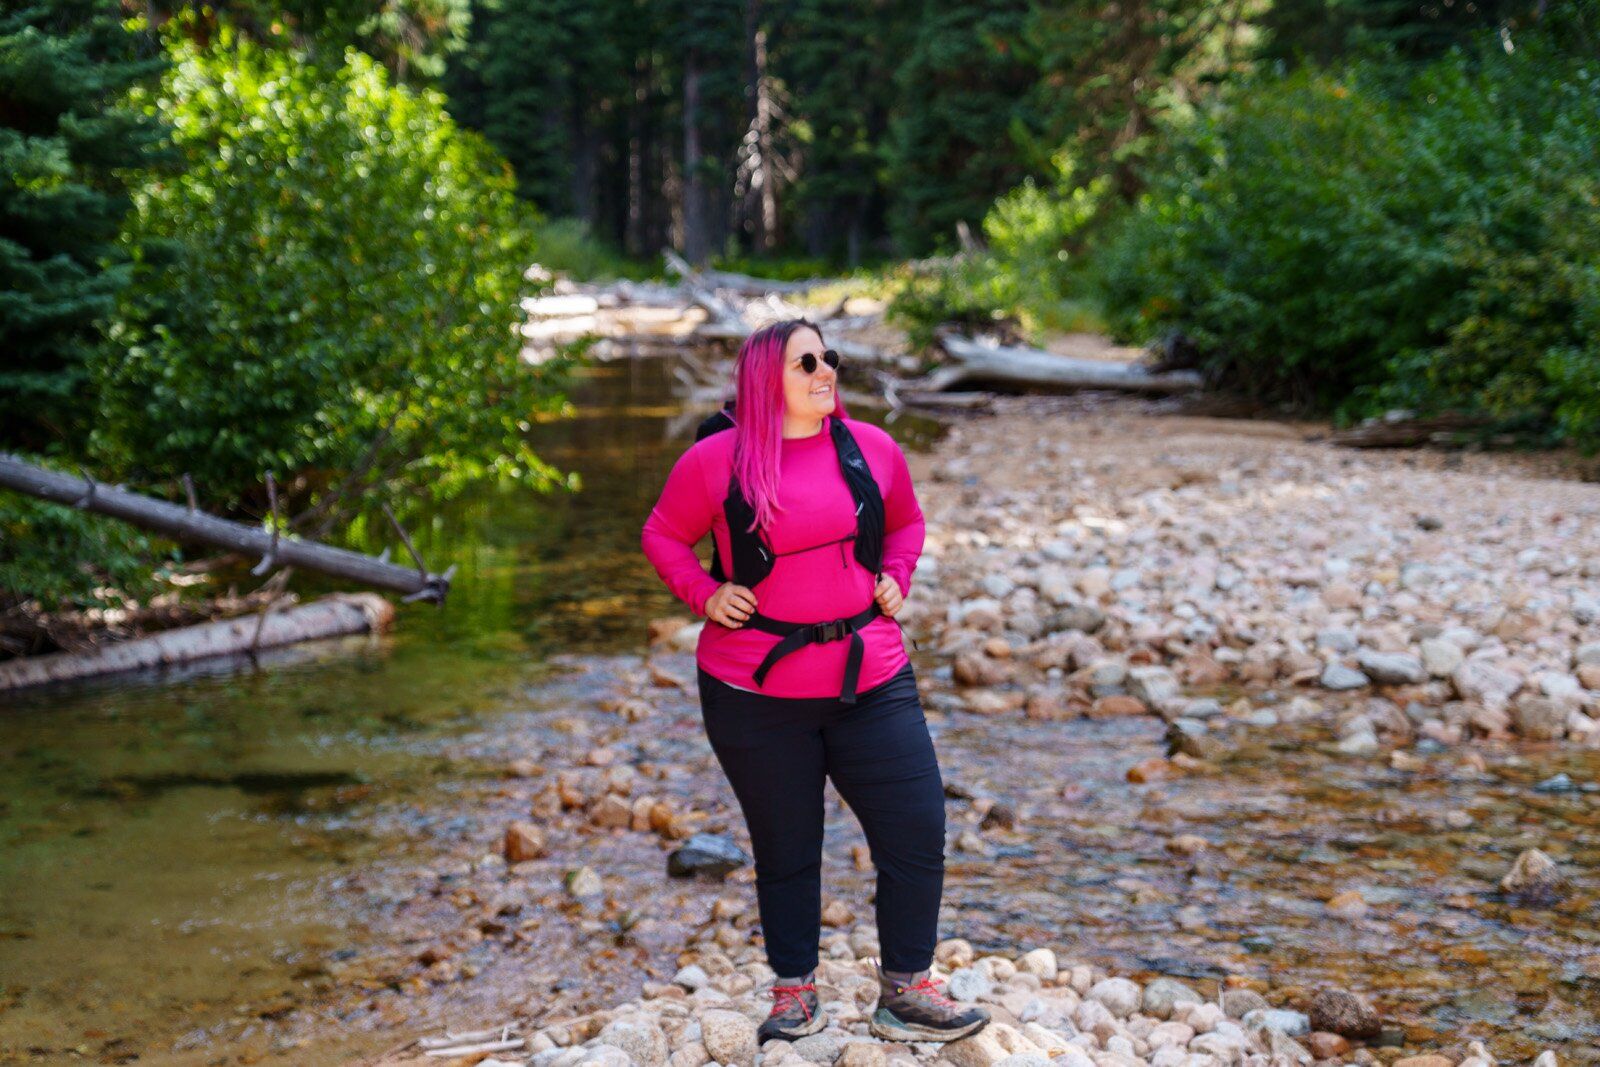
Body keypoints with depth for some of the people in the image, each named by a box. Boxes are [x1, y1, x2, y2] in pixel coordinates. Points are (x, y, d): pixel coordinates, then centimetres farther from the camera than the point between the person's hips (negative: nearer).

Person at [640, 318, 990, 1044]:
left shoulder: (871, 449, 4)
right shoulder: (716, 459, -5)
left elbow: (906, 523, 22)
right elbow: (663, 536, 8)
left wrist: (895, 579, 5)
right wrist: (704, 594, -6)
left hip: (870, 683, 3)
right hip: (756, 692, -2)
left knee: (918, 836, -1)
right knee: (785, 853, 10)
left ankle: (905, 996, 17)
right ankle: (794, 998, 29)